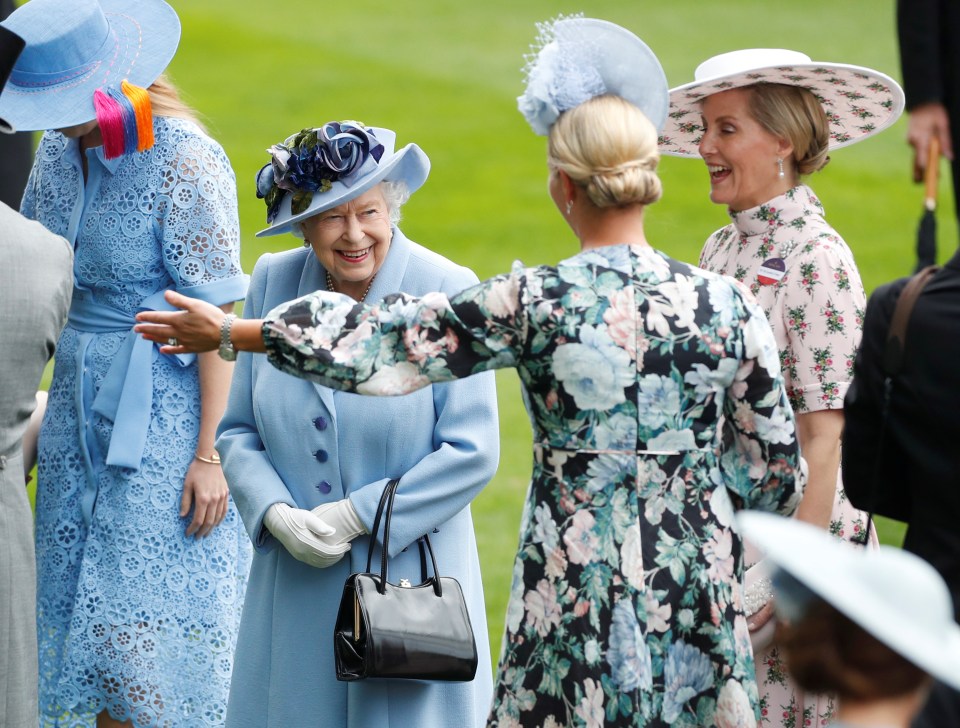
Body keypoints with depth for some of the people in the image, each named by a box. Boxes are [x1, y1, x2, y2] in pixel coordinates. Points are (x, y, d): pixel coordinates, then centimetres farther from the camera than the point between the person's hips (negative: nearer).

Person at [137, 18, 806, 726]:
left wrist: (229, 333, 10)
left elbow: (379, 341, -2)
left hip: (575, 583, -2)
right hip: (697, 582, 2)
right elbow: (774, 471, 2)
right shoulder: (726, 306, -5)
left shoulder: (533, 304, -11)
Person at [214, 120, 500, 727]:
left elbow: (472, 452, -11)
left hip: (407, 579, -3)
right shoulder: (273, 284, 2)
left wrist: (356, 517, -14)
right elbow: (239, 431, 7)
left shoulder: (448, 295, -10)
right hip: (295, 581, 3)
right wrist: (277, 514, -11)